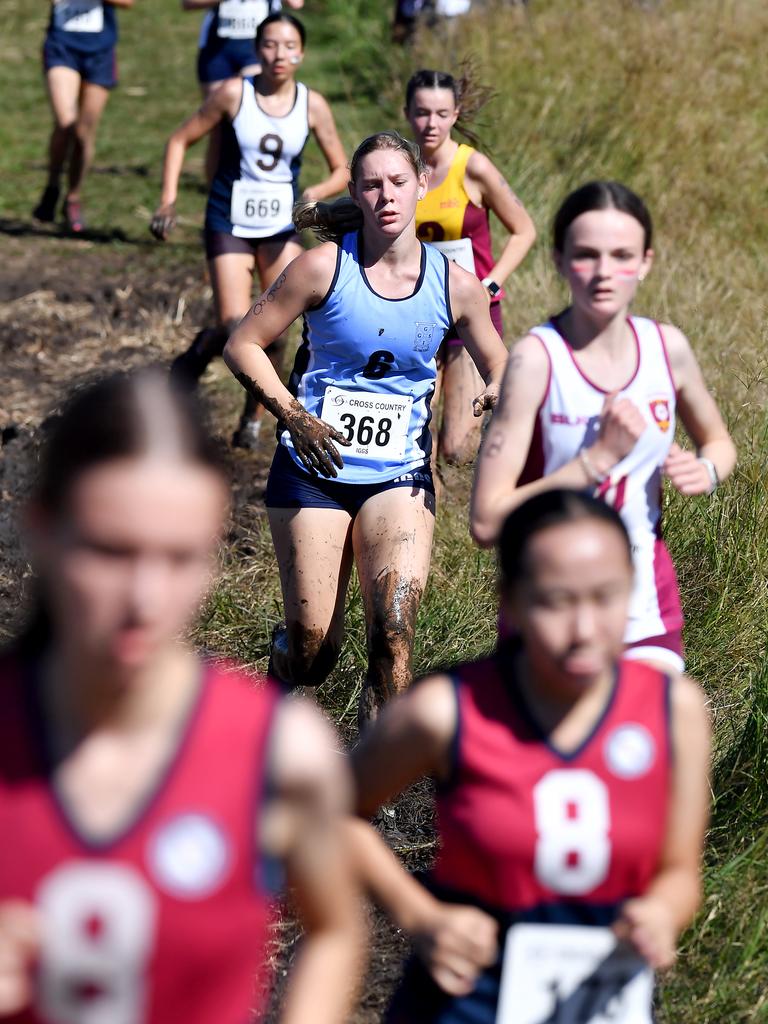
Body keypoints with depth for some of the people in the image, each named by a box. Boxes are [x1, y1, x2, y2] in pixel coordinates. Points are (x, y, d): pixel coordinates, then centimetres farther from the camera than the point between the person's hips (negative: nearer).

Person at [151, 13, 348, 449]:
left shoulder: (313, 105, -4)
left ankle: (255, 418, 11)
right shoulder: (234, 94, -10)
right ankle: (197, 354, 21)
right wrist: (169, 200, -10)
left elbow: (342, 171, 3)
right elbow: (181, 140, -1)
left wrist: (315, 194, -18)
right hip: (230, 224, -2)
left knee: (274, 331, -8)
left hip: (283, 228, 2)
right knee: (235, 328, -13)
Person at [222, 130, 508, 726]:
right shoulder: (325, 267, -7)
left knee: (393, 634, -18)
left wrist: (498, 398, -13)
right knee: (312, 655, 2)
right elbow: (244, 345, -2)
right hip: (313, 471, -1)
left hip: (399, 478, 1)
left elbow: (499, 371, 11)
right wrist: (294, 417, -15)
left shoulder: (455, 285, -1)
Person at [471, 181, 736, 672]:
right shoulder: (537, 358, -16)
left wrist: (706, 471, -4)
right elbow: (488, 522, -20)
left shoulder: (667, 347, -2)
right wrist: (600, 457, -24)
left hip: (648, 606, 3)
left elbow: (719, 441, 19)